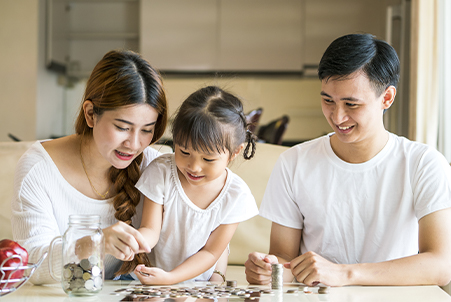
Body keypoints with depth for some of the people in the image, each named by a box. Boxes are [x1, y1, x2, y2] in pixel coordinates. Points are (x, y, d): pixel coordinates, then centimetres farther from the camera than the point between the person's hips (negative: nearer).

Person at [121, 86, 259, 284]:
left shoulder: (236, 195, -12)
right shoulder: (160, 172, -12)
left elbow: (210, 252, -8)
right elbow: (151, 229, -10)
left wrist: (170, 277, -22)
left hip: (199, 281, 0)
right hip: (152, 276, 0)